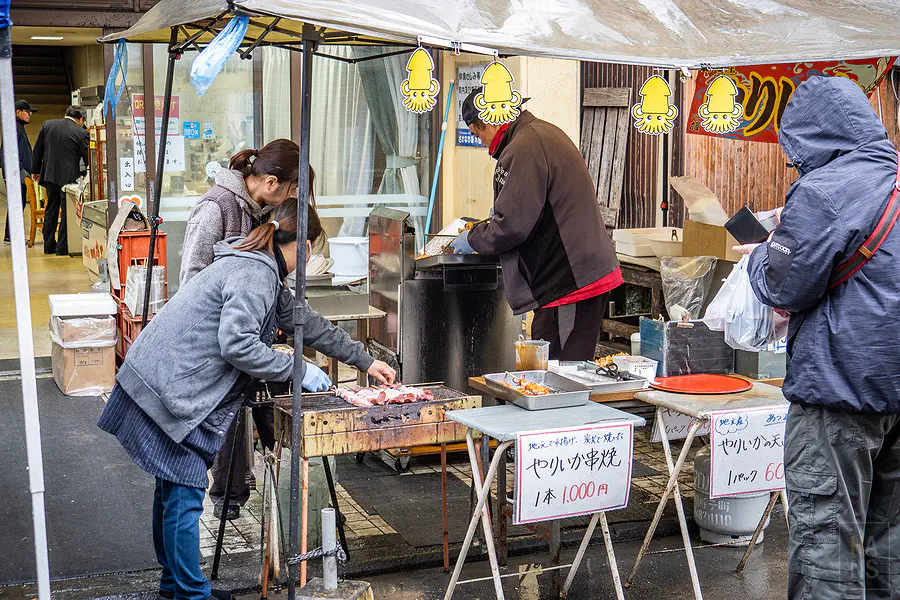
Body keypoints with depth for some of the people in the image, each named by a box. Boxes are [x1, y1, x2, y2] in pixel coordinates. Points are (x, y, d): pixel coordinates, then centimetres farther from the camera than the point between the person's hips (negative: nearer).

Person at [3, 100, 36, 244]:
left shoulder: (20, 127, 20)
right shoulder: (14, 127, -13)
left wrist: (27, 171, 23)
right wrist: (21, 171, -21)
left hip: (20, 174, 10)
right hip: (16, 174, -10)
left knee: (20, 204, 12)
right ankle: (10, 236, -4)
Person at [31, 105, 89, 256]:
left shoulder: (47, 125, 4)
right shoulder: (81, 133, -10)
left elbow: (38, 150, 11)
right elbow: (87, 158, -5)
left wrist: (36, 170, 19)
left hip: (49, 174, 5)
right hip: (69, 177, -5)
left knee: (51, 209, 16)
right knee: (67, 211, 3)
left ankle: (49, 245, 21)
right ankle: (62, 247, 4)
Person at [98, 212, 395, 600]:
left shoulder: (263, 270, 16)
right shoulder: (254, 275, -17)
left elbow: (304, 321, 24)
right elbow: (237, 346, -26)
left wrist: (363, 360, 27)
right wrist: (296, 370, -16)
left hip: (165, 383, 10)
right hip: (168, 390, -10)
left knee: (173, 488, 18)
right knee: (185, 493, -3)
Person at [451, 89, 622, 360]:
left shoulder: (523, 150, -16)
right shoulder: (544, 132, 17)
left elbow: (512, 225, -19)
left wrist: (472, 239, -2)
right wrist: (500, 212, 34)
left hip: (570, 283, -11)